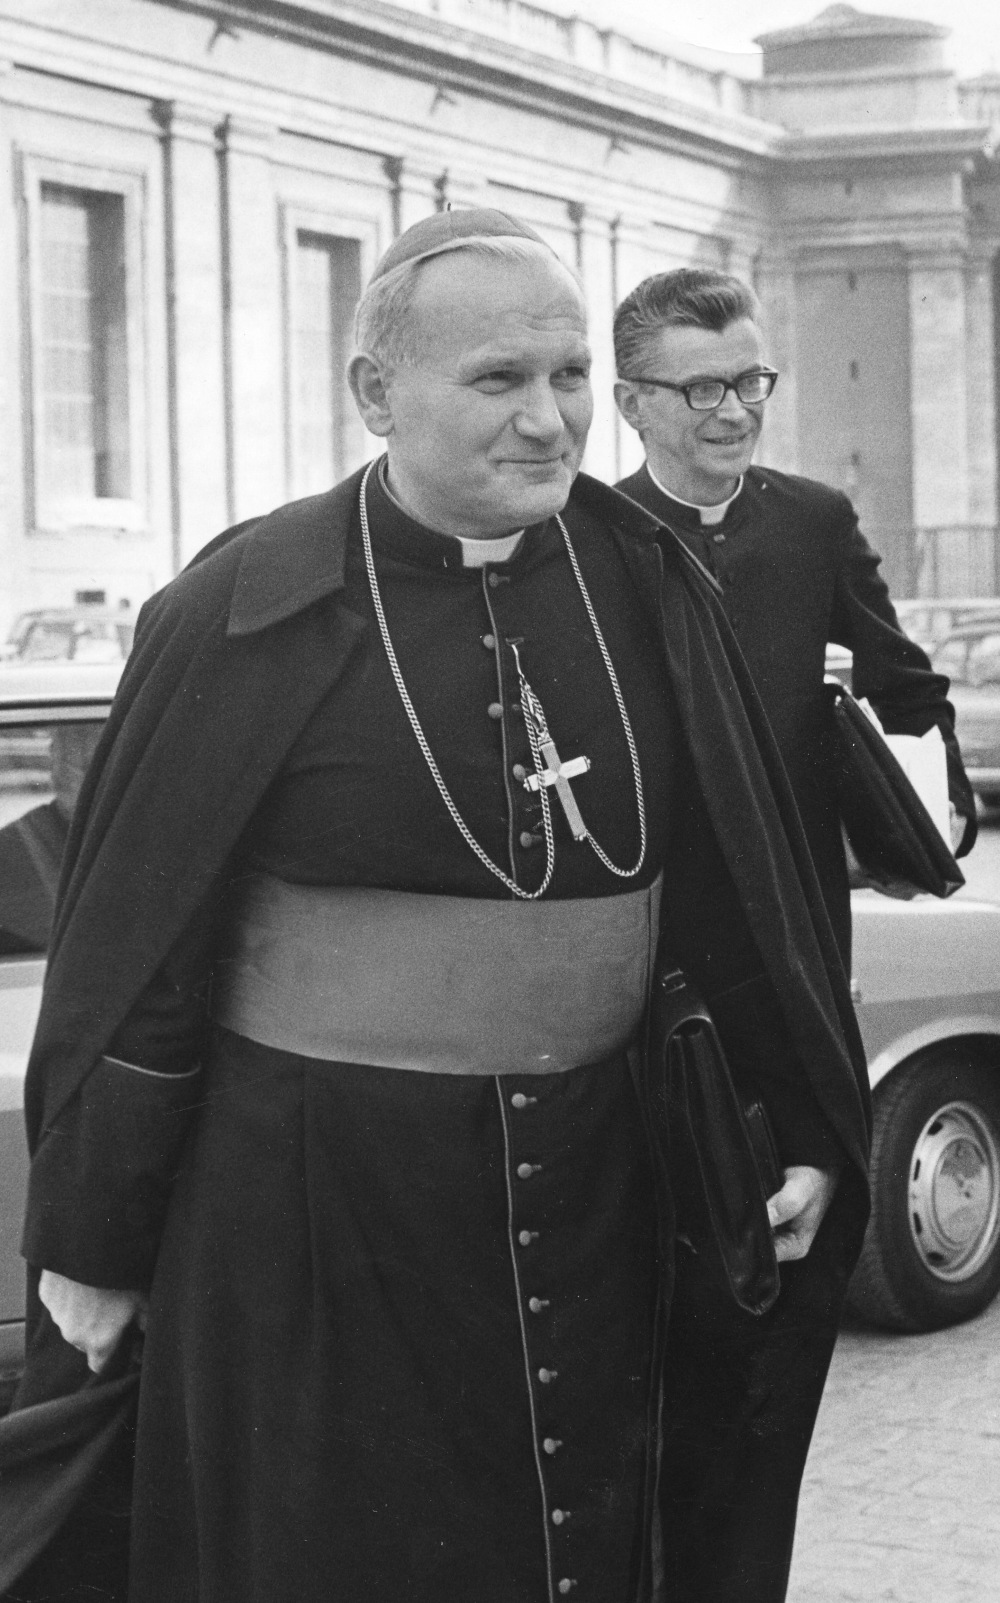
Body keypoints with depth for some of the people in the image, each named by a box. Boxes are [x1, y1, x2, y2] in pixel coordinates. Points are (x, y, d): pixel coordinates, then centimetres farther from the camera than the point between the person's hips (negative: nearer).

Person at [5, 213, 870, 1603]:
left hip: (587, 1192, 4)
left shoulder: (645, 591, 0)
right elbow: (134, 944, -7)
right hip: (309, 1217, -4)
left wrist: (811, 1128, 9)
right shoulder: (247, 616, -11)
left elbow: (743, 885, 7)